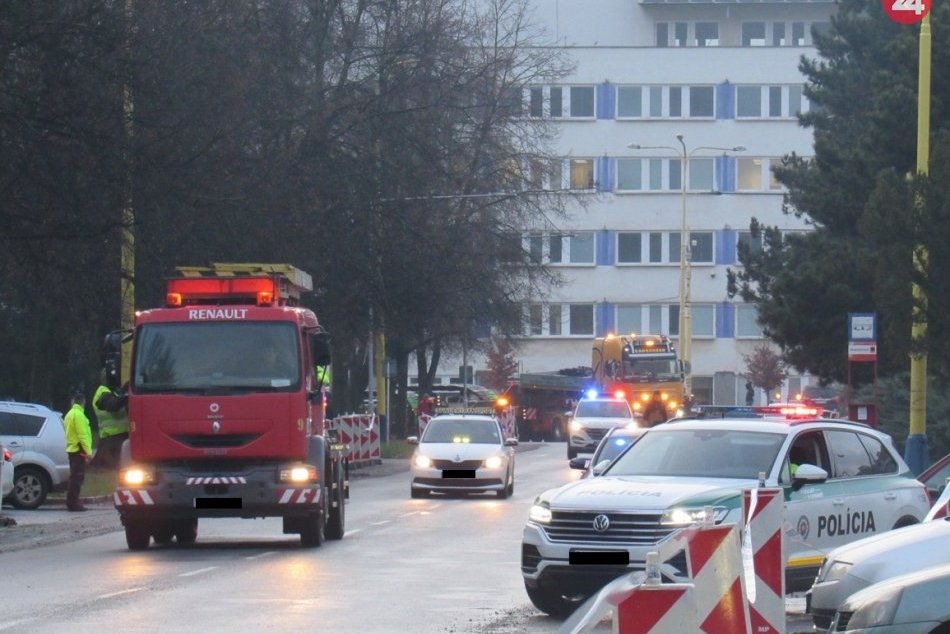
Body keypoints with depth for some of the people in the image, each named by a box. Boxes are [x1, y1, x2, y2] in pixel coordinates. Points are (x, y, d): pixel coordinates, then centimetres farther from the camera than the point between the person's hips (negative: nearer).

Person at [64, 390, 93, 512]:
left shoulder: (70, 414, 17)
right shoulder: (78, 415, -14)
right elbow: (83, 434, -19)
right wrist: (88, 451, -19)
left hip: (72, 449, 10)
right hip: (79, 450, -10)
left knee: (75, 477, 13)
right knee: (77, 477, -10)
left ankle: (72, 502, 15)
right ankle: (73, 503, -13)